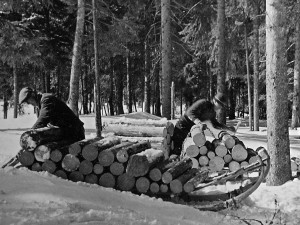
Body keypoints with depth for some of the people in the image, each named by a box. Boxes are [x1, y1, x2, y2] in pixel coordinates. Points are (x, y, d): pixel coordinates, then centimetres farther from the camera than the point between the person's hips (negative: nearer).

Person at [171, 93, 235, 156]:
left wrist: (228, 128, 9)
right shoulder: (204, 103, -19)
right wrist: (195, 120, -48)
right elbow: (190, 112, -29)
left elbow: (215, 124, 19)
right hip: (182, 127, -8)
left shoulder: (213, 113, 6)